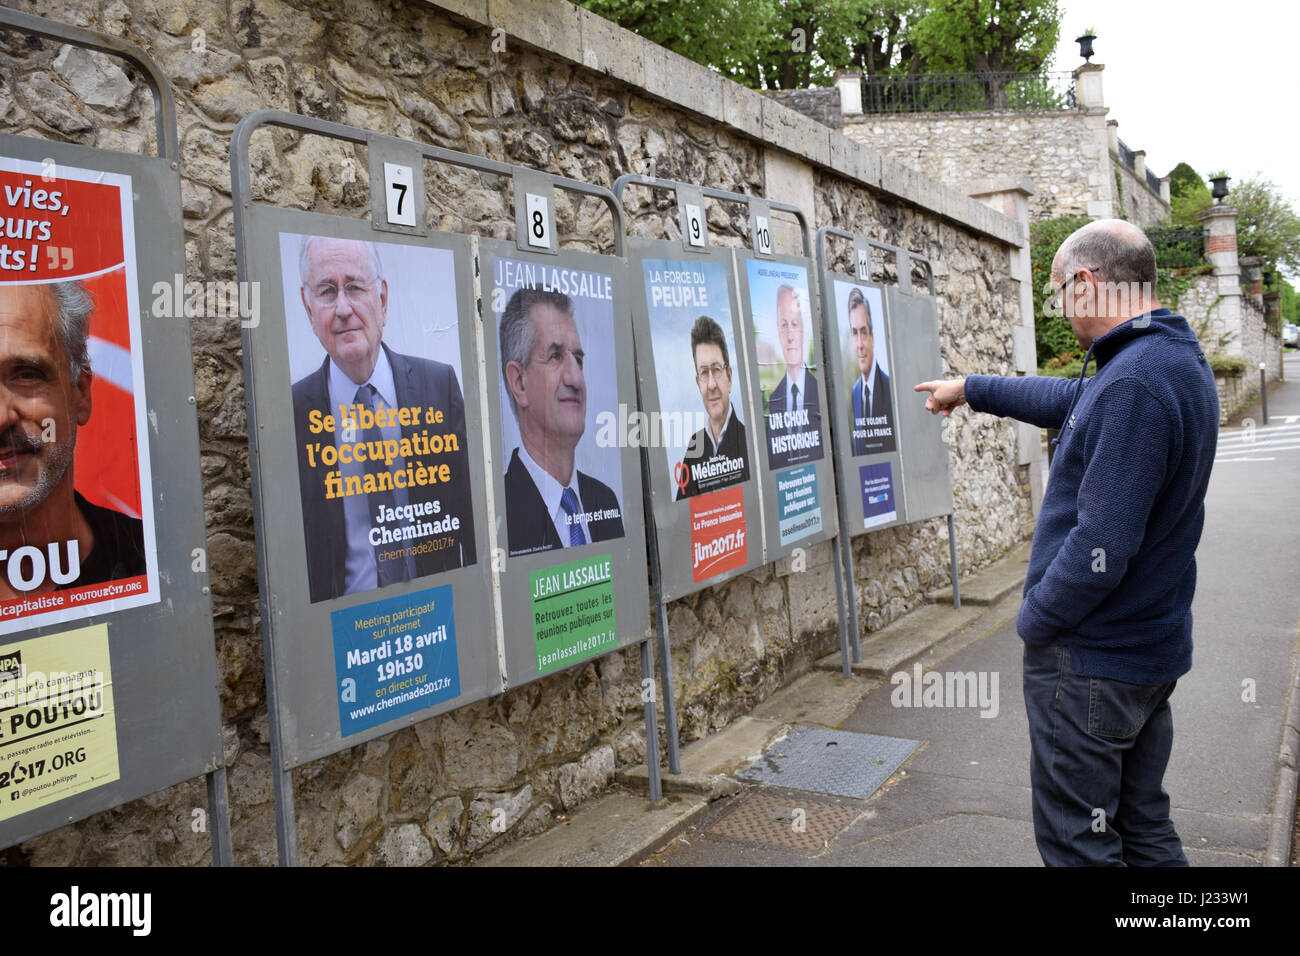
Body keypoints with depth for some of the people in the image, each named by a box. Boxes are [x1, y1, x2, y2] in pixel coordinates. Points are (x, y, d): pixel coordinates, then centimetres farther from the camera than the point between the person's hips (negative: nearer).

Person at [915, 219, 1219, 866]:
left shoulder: (1133, 386, -26)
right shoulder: (1179, 359, 7)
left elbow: (1101, 546, -29)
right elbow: (1071, 403, 24)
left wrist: (1035, 620, -13)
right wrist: (970, 389, 32)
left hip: (1091, 660, -10)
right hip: (1154, 647, 10)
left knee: (1079, 847, 5)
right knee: (1144, 829, 21)